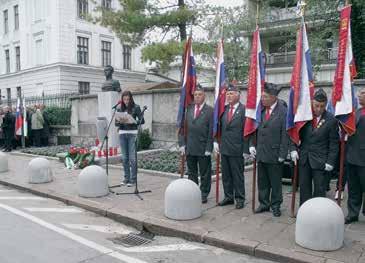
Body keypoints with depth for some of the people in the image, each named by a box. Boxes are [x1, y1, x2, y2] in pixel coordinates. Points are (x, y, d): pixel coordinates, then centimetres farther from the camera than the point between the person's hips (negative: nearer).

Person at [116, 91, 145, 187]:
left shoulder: (136, 108, -1)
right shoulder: (119, 109, 10)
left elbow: (142, 120, -4)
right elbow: (116, 122, 11)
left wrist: (133, 121, -21)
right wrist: (120, 122, -11)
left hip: (132, 133, -4)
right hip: (122, 133, 4)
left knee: (132, 157, -5)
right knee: (124, 157, 6)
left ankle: (133, 179, 4)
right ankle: (126, 178, 17)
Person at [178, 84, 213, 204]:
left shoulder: (210, 110, -4)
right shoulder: (188, 109, 8)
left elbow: (211, 131, -8)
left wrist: (208, 148, -12)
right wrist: (182, 144, 1)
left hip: (203, 149, -4)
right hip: (189, 148, 4)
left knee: (205, 174, 7)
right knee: (191, 173, 13)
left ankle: (204, 195, 19)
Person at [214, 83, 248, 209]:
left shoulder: (244, 110, -9)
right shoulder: (224, 109, 10)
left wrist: (246, 148, -14)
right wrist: (216, 142, 6)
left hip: (237, 149, -6)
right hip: (224, 148, 6)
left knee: (238, 175, 4)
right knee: (226, 174, 14)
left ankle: (240, 199, 17)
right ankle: (228, 197, 26)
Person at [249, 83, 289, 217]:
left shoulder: (283, 111, -11)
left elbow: (285, 134, -11)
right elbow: (254, 129, 12)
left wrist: (282, 154, -12)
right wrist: (252, 145, 4)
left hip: (274, 154, -5)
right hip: (260, 153, 5)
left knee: (275, 183, 9)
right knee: (262, 181, 14)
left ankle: (275, 206, 23)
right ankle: (264, 203, 28)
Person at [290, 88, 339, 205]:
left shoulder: (331, 120, -6)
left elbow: (334, 143, -4)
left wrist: (330, 162, -9)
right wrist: (293, 149, -6)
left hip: (320, 160, -2)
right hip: (303, 158, 3)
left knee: (319, 189, 4)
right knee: (304, 187, 9)